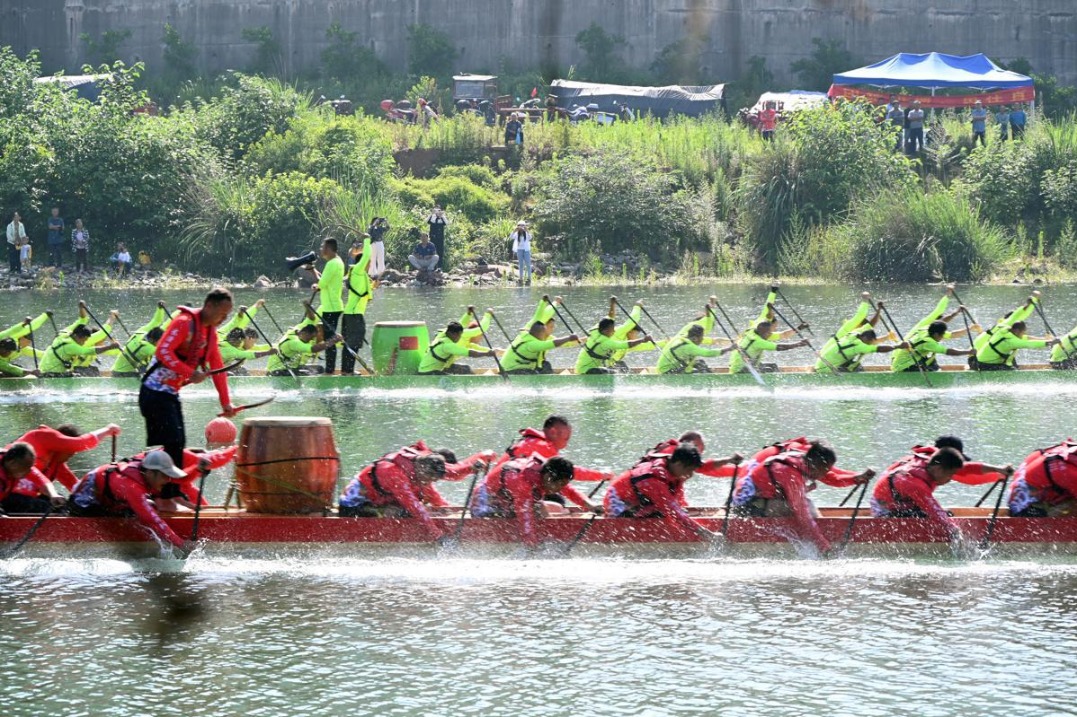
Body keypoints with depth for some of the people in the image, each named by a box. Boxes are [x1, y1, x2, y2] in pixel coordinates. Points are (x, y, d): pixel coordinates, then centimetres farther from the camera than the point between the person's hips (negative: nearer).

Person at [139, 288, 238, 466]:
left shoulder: (211, 331, 12)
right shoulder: (184, 323, -16)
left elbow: (217, 368, 17)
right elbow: (163, 352, -26)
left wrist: (226, 403, 16)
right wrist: (190, 373, -30)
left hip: (171, 393, 10)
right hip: (156, 391, -10)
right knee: (173, 443, -16)